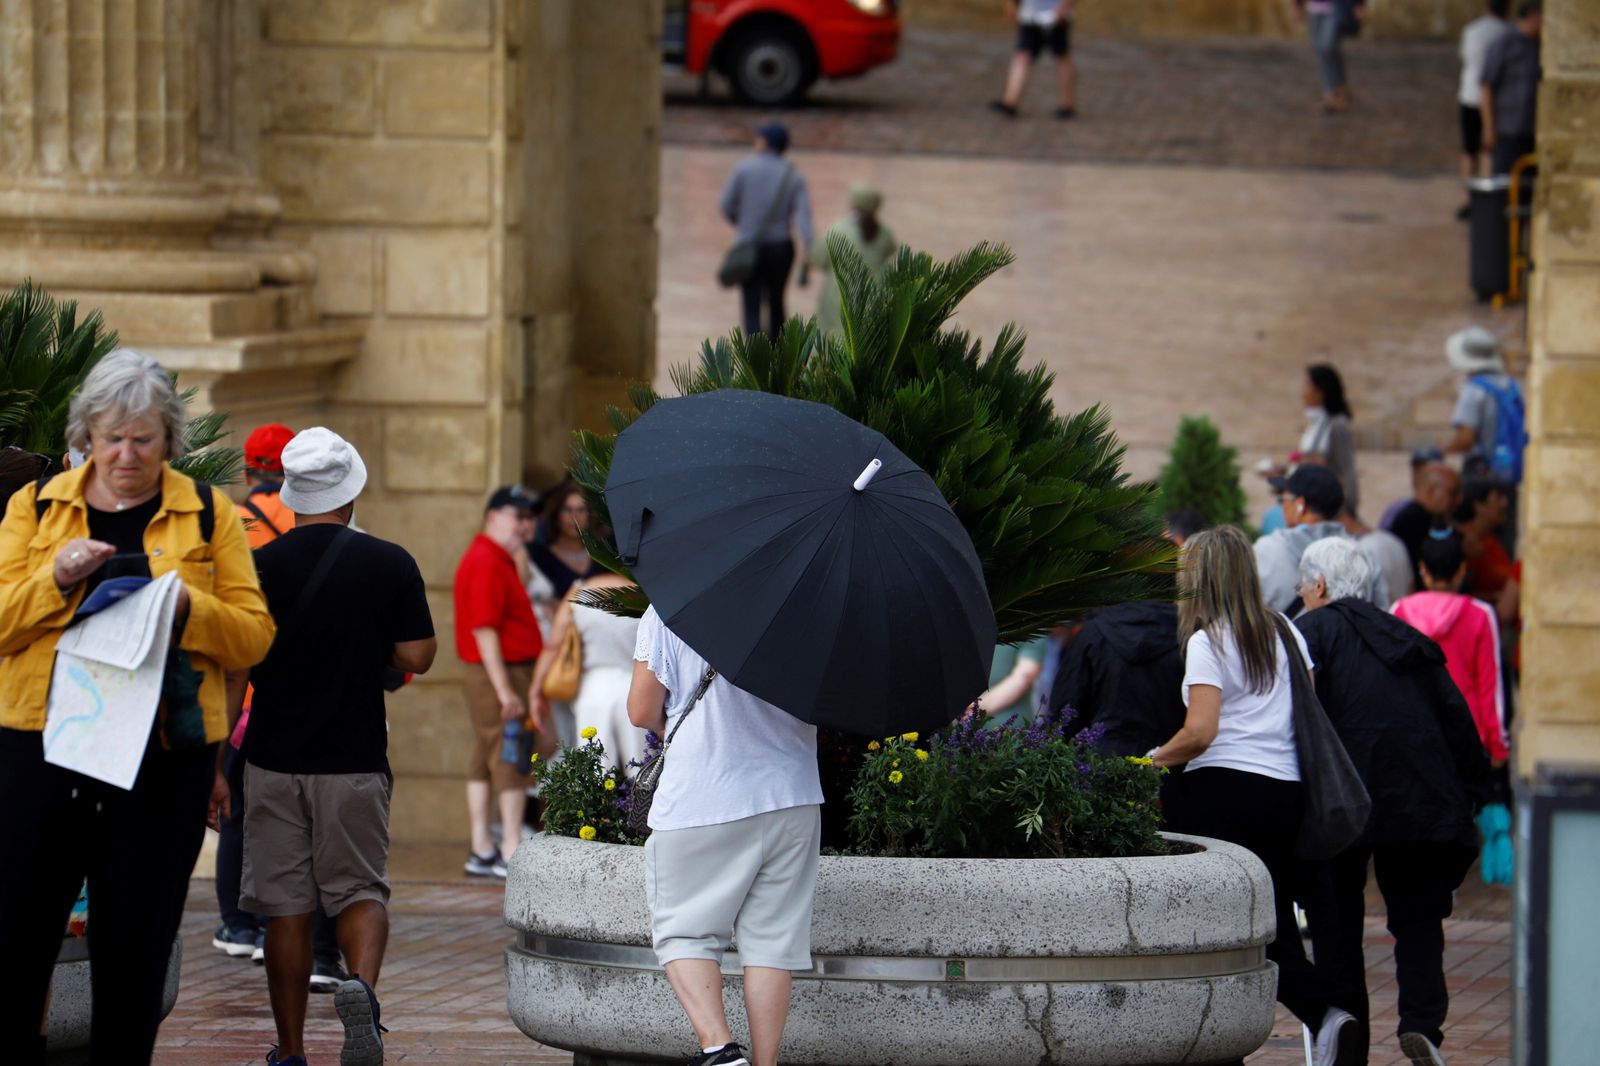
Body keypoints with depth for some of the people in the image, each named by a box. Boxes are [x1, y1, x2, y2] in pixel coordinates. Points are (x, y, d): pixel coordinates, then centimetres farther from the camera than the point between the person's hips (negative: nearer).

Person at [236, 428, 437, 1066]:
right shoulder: (390, 565, -5)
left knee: (285, 906, 7)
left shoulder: (260, 567, -3)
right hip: (356, 761, 0)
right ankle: (362, 984, -21)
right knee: (360, 888, 10)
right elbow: (417, 658, -4)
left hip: (274, 761, 0)